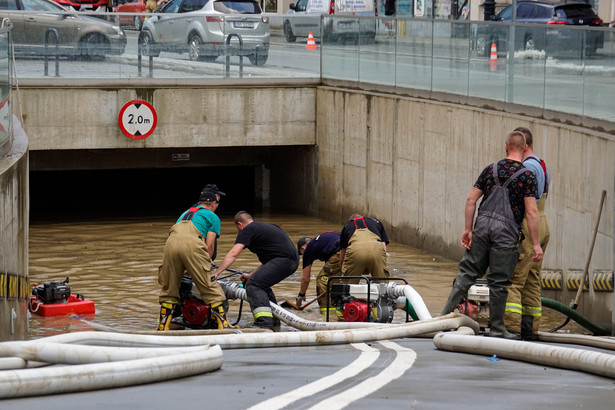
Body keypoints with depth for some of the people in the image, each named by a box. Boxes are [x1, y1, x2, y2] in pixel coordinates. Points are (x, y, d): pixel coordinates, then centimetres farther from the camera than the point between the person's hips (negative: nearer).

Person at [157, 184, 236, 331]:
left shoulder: (185, 213, 38)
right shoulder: (212, 217, 21)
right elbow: (209, 245, 11)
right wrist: (206, 266, 22)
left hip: (171, 242, 5)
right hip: (192, 244, -5)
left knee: (168, 289, 15)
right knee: (210, 287, 2)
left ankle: (163, 327, 14)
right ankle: (223, 325, 0)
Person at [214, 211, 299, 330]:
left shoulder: (247, 230, 2)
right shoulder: (263, 227, 30)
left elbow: (233, 254, -10)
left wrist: (216, 273, -10)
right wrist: (251, 275, 33)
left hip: (284, 260, -9)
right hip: (293, 260, 9)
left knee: (253, 285, -13)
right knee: (261, 284, 23)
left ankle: (264, 323, -26)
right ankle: (274, 321, 26)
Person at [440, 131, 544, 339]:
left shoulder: (491, 169, 9)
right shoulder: (527, 175, -5)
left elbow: (471, 199, 7)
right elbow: (531, 212, -11)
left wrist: (468, 229, 11)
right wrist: (536, 244, -8)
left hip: (483, 225, 4)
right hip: (506, 231, -4)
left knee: (468, 271, 12)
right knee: (499, 281, 2)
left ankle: (446, 314, 9)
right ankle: (496, 329, 11)